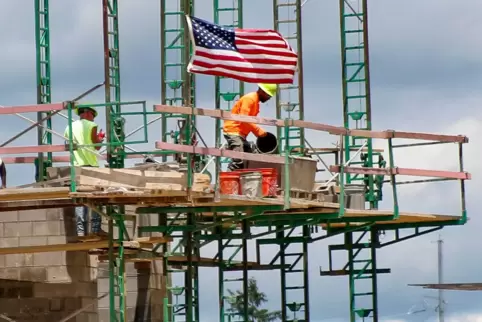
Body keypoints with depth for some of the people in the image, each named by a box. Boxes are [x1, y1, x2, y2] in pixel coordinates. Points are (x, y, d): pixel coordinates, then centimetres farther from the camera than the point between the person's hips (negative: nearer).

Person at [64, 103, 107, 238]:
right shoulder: (91, 126, -4)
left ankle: (80, 230, -4)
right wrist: (101, 138, 16)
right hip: (90, 164, -4)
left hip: (76, 165, 4)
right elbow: (97, 146, -5)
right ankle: (96, 228, -4)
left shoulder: (70, 127, 12)